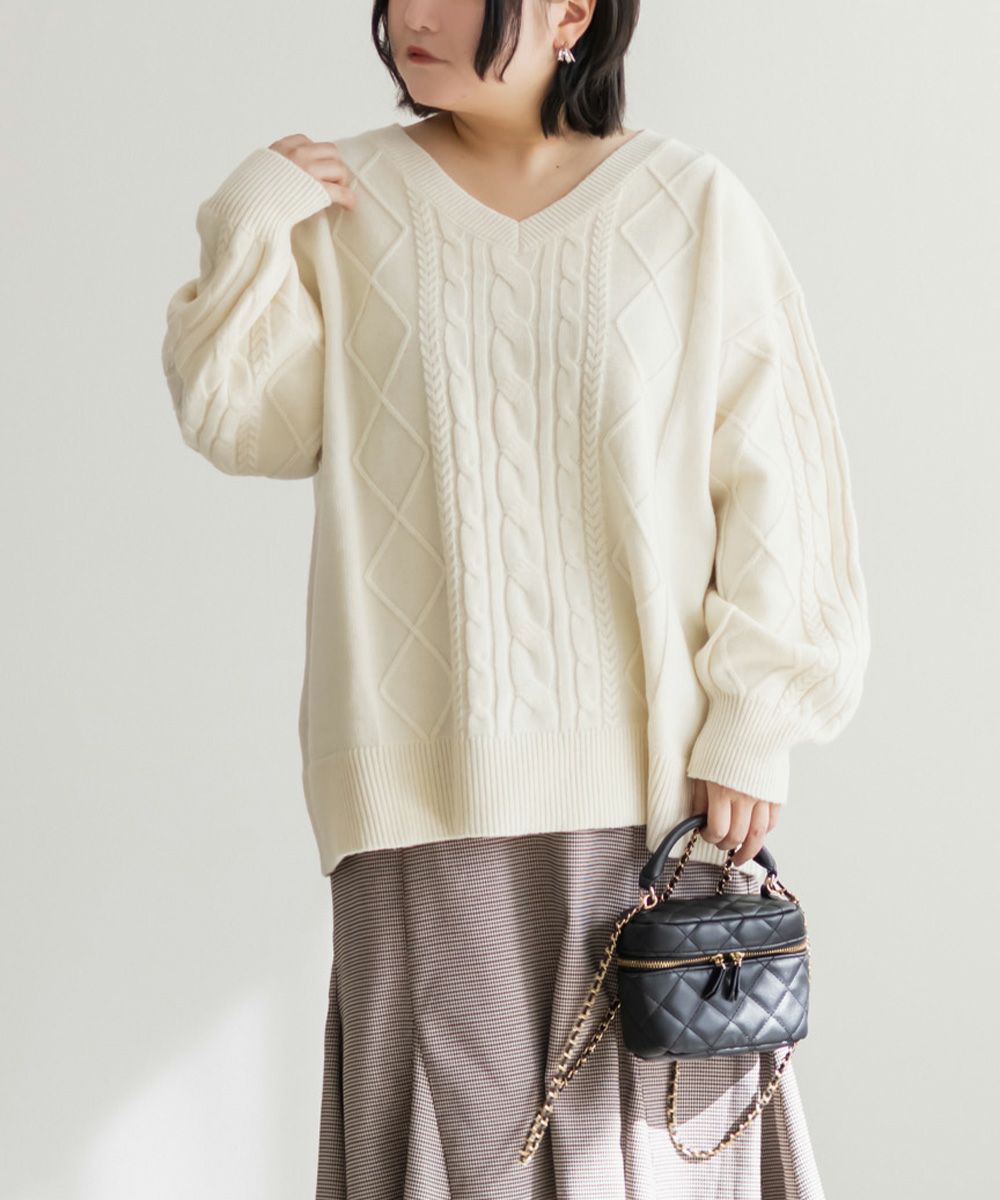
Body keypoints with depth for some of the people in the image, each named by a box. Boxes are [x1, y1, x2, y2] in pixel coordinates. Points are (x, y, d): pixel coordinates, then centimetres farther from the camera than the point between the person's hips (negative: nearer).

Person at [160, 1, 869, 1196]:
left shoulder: (692, 205, 0)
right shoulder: (345, 201, 5)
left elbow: (772, 471, 0)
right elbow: (253, 426, 5)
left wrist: (756, 717, -4)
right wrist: (244, 234, -8)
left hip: (654, 771, -1)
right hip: (433, 771, 1)